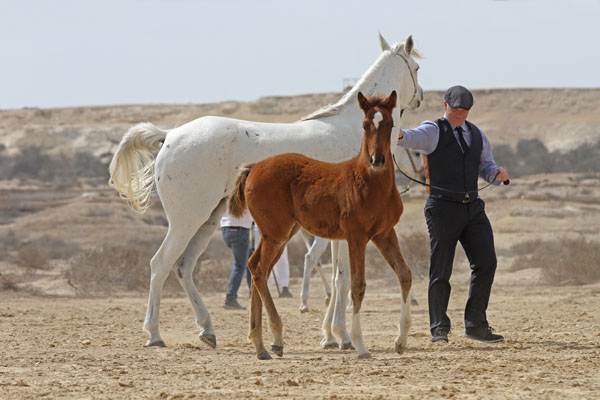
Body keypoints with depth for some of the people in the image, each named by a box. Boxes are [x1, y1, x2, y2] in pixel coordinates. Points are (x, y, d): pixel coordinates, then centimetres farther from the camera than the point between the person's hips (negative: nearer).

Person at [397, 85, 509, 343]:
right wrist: (400, 135, -48)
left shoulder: (477, 135, 15)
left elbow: (485, 167, 19)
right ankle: (439, 329, 7)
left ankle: (476, 324, 5)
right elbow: (414, 138, -24)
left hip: (473, 207, 5)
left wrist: (497, 173, -6)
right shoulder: (434, 132, -3)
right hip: (443, 208, -5)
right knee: (440, 270, -1)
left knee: (486, 262, -2)